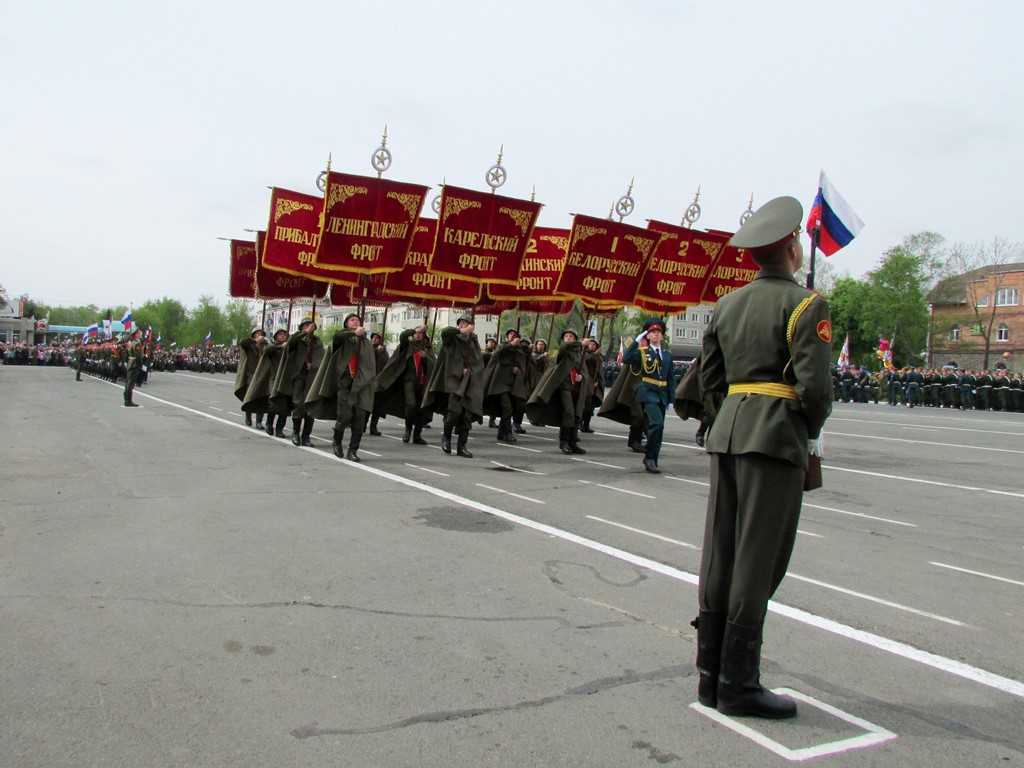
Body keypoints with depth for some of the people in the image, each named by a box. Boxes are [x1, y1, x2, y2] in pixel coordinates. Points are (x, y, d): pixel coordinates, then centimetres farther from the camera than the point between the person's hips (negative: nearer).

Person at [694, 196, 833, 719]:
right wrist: (811, 432, 2)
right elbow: (814, 383, -14)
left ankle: (711, 674, 18)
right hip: (776, 436, -7)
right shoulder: (804, 303, -7)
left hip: (727, 433, 7)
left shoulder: (727, 304, 13)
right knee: (758, 560, -1)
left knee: (719, 554, 9)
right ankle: (738, 684, 7)